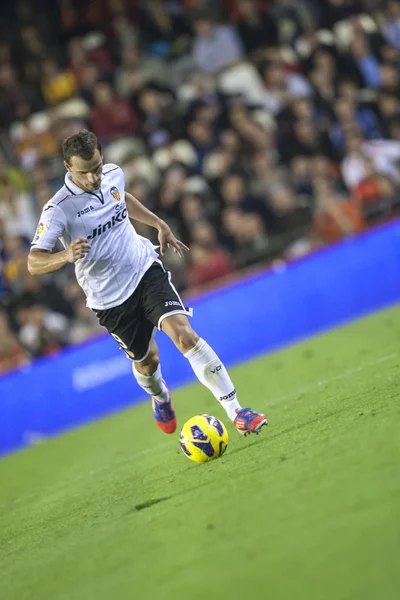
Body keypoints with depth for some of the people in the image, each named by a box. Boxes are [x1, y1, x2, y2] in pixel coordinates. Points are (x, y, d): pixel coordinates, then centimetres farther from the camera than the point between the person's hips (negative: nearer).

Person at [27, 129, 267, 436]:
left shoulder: (113, 174, -4)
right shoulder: (58, 209, -20)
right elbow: (33, 262, -27)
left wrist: (160, 224, 21)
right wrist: (66, 255, -46)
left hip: (146, 269, 2)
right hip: (110, 298, -2)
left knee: (184, 334, -19)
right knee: (146, 362, 14)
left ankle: (236, 412, -17)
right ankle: (160, 397, 53)